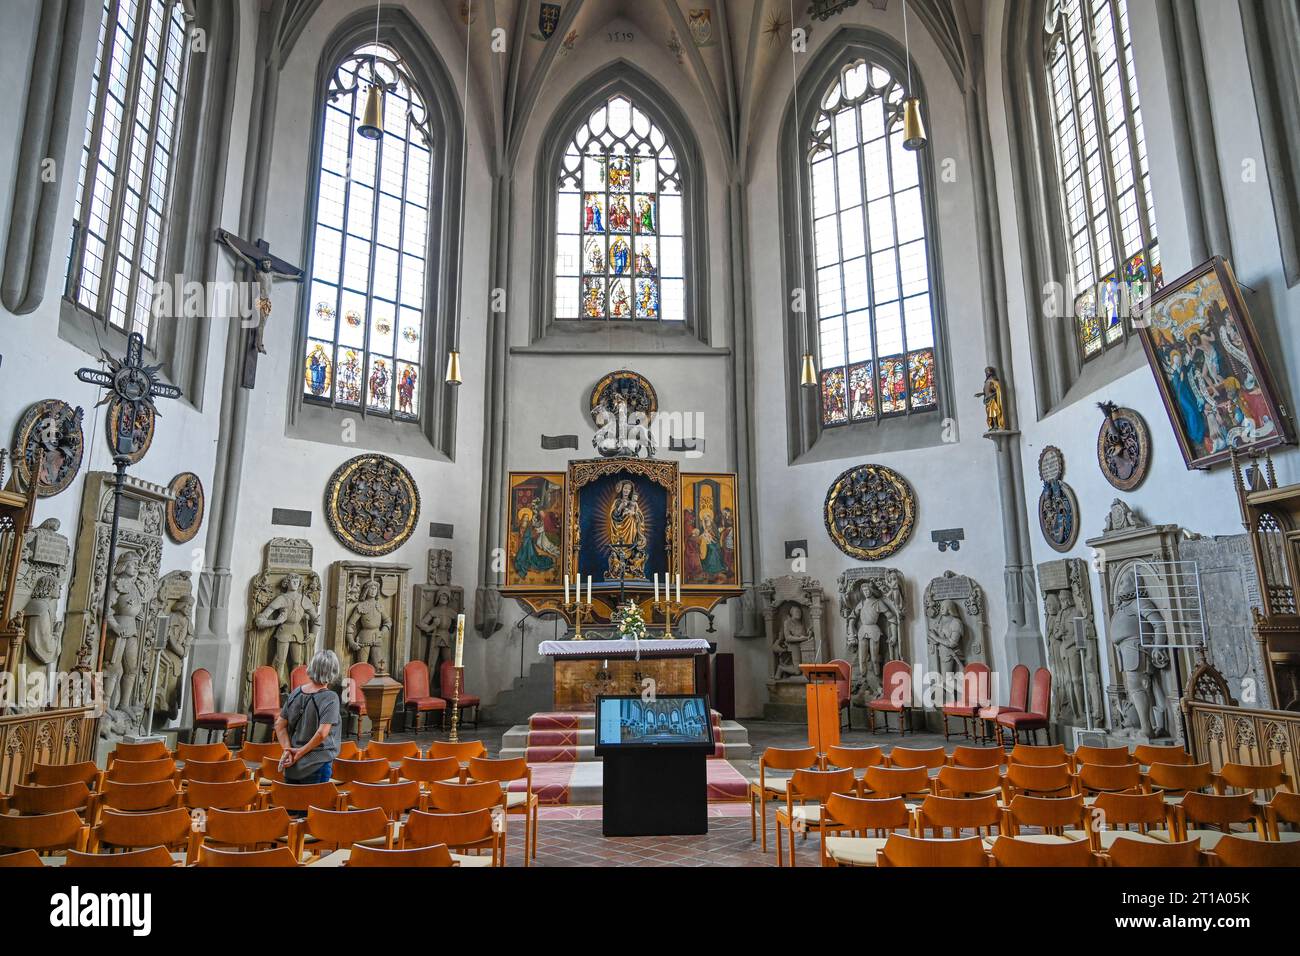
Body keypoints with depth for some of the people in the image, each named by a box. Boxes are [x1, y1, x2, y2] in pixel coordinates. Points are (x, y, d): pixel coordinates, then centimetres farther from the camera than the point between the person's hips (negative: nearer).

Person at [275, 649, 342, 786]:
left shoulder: (296, 692, 3)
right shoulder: (330, 698, -15)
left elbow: (280, 725, 4)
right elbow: (322, 733, -23)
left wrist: (288, 749, -3)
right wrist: (301, 752, -11)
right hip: (317, 765, -5)